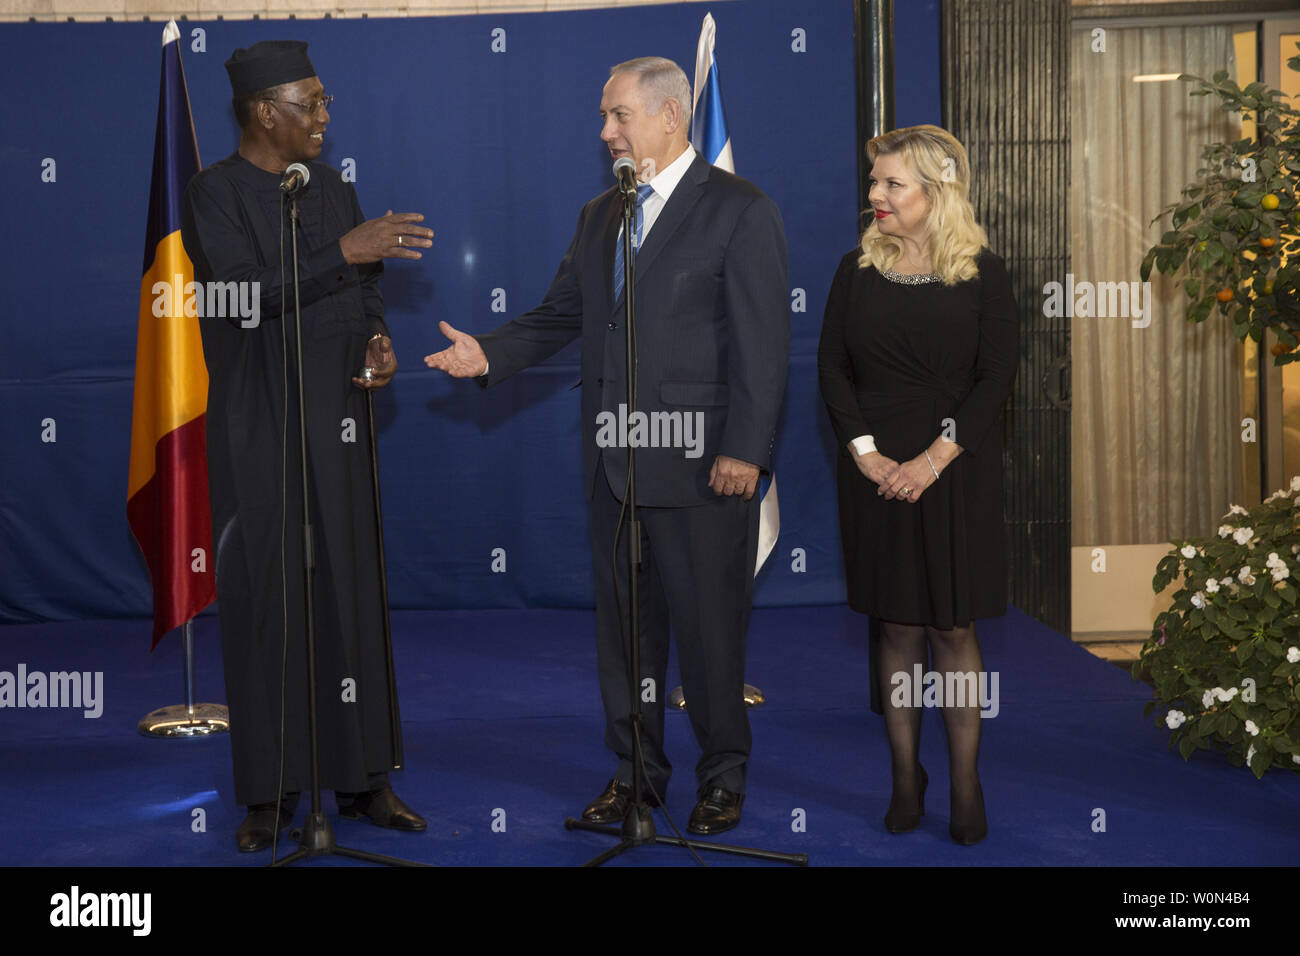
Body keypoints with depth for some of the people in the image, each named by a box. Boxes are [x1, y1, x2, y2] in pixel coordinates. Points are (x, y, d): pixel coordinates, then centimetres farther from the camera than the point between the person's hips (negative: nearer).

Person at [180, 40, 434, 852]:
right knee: (264, 594, -1)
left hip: (338, 419, 5)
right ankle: (271, 792, 10)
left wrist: (379, 344, -8)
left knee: (352, 589, 6)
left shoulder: (335, 190, 10)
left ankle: (362, 776, 16)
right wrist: (345, 251, -27)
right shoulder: (215, 194, -8)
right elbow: (248, 293, -22)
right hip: (258, 425, -5)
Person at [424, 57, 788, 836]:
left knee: (709, 626, 3)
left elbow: (763, 342, -10)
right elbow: (559, 316, 15)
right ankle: (635, 771, 26)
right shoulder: (599, 216, 15)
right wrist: (489, 354, -3)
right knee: (622, 623, 13)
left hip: (699, 464, -6)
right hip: (614, 460, 7)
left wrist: (745, 450, -16)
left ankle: (722, 778, 19)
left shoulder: (741, 211, -6)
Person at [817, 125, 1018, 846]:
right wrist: (866, 453, -10)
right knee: (895, 626, 6)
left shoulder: (981, 272, -2)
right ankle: (905, 773, 16)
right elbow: (832, 367, 2)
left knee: (953, 626, 1)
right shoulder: (858, 270, 5)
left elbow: (997, 377, -6)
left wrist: (932, 460, -14)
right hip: (876, 471, 2)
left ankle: (965, 779, 11)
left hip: (956, 472, -2)